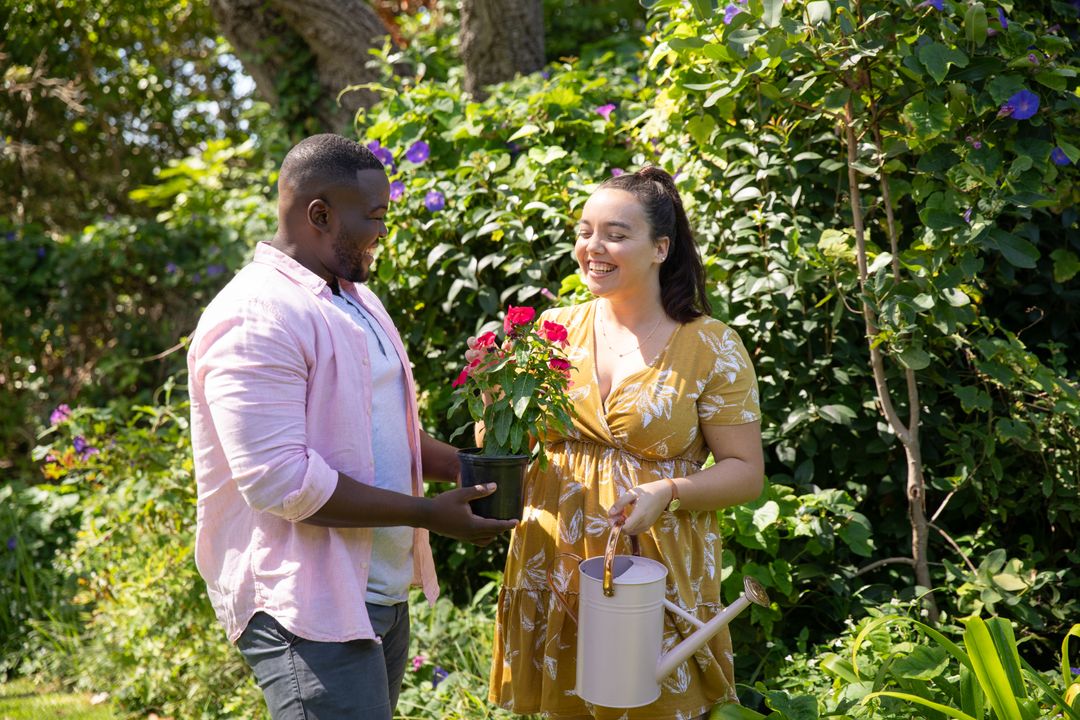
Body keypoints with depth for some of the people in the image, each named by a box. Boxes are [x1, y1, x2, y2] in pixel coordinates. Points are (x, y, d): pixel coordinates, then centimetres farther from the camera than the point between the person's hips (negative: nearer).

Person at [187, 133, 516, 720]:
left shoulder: (352, 296, 14)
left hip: (384, 595, 9)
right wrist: (427, 513, -19)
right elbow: (280, 480, -25)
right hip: (307, 611, -9)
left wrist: (463, 465, 5)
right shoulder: (255, 319, -18)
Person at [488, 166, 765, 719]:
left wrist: (668, 493, -20)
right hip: (552, 572, 3)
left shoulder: (711, 347, -5)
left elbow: (746, 472, -3)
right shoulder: (555, 329, 4)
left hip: (654, 577, -3)